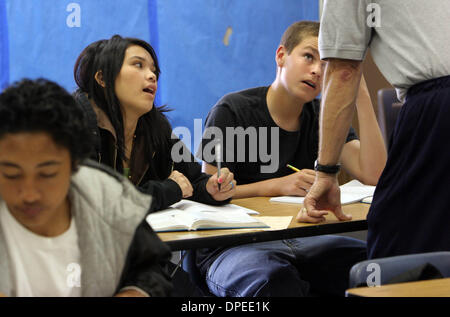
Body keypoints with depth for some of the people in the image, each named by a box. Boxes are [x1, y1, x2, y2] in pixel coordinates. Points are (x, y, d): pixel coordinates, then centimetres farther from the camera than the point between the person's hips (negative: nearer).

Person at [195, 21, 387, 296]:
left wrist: (361, 94, -10)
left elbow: (373, 175, -6)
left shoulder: (323, 117, 9)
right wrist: (278, 185, -18)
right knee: (277, 281, -40)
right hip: (235, 245, -5)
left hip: (301, 240, 5)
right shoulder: (232, 111, -5)